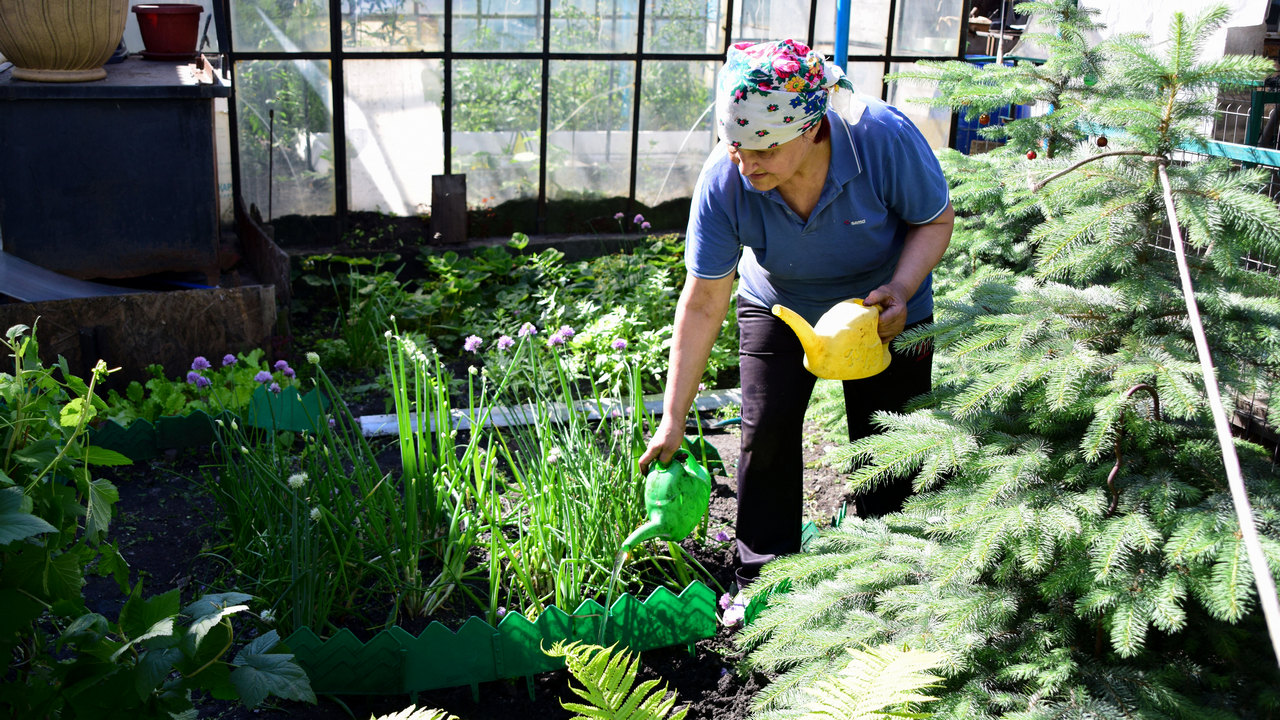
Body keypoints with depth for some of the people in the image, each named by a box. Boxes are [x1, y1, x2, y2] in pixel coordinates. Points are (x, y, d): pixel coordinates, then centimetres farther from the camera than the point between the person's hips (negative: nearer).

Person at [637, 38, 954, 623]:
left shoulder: (885, 140, -36)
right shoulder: (724, 181, -31)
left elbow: (936, 219, -15)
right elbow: (703, 304, -24)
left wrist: (900, 289, -35)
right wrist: (673, 420, -22)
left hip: (885, 305, 0)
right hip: (778, 305, 1)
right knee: (766, 431, -5)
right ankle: (761, 584, 12)